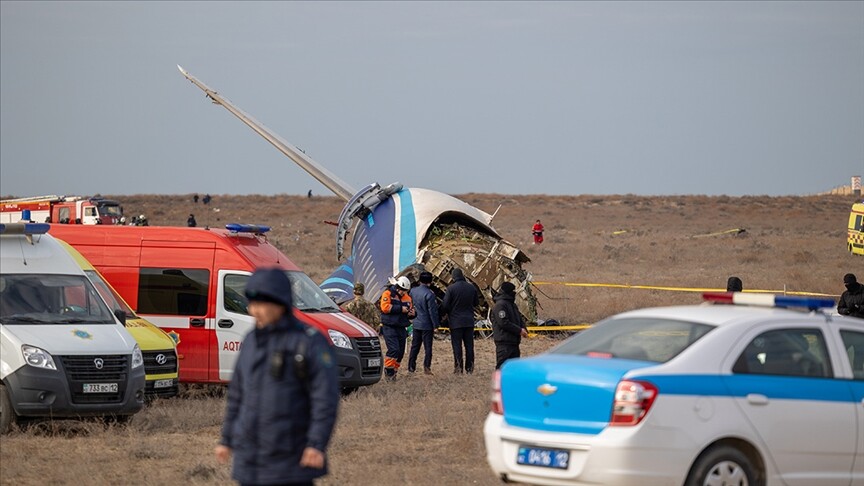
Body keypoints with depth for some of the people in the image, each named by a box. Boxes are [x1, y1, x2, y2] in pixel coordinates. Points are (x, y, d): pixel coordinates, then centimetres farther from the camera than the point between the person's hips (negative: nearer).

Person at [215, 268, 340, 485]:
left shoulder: (309, 342, -10)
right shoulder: (252, 341, 10)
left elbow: (326, 396, -14)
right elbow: (238, 393, 17)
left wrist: (317, 444, -23)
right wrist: (227, 439, 16)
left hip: (292, 457, -6)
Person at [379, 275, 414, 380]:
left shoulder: (407, 297, 15)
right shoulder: (388, 294, -4)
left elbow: (411, 309, 22)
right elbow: (385, 307, -17)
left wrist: (411, 313, -3)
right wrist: (400, 309, -18)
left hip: (401, 328, 7)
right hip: (389, 327, -7)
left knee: (401, 352, 5)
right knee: (394, 349, -18)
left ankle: (393, 372, 15)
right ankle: (388, 371, -9)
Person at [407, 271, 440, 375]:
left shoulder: (413, 291, 1)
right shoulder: (429, 294, -17)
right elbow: (432, 311, -16)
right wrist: (436, 325, -10)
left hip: (416, 324, 6)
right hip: (427, 325, -6)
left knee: (414, 347, 13)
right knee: (428, 347, 2)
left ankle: (411, 367, 14)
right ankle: (426, 368, 0)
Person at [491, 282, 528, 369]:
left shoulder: (512, 305, 19)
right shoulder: (500, 305, -12)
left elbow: (519, 319, 24)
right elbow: (503, 323, -20)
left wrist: (523, 329, 2)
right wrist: (519, 330, -15)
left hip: (514, 341, 10)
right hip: (504, 342, -10)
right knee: (502, 365, -11)